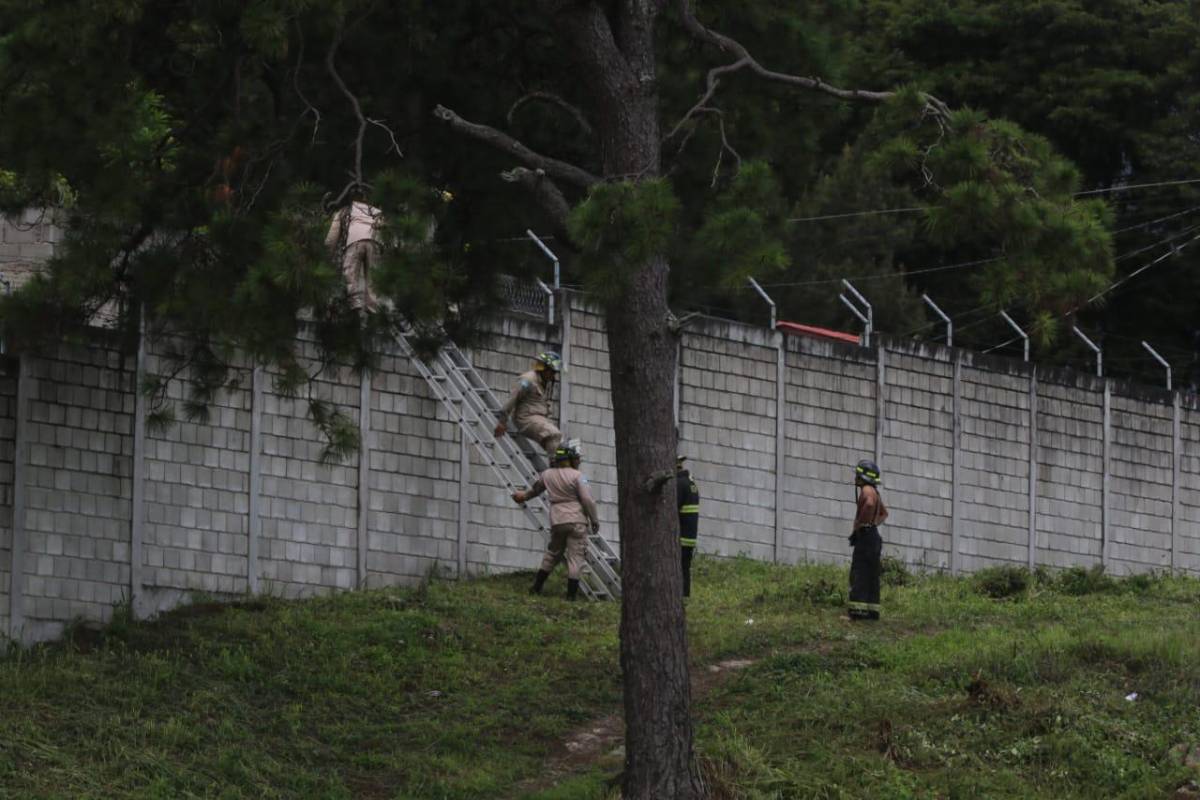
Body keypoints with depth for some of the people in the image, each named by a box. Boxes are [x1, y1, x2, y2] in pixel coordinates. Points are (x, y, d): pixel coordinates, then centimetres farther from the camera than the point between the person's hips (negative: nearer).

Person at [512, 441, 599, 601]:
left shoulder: (548, 475, 10)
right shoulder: (577, 476, -8)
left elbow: (535, 488, 29)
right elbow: (587, 500, -13)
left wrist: (524, 496, 51)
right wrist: (595, 520, -2)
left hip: (557, 521, 5)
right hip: (576, 521, -5)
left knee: (552, 554, 21)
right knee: (575, 557, -2)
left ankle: (536, 587, 24)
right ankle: (571, 594, -5)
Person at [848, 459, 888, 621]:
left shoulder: (867, 490, -11)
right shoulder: (874, 492, 20)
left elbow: (869, 504, -35)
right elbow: (884, 513, 36)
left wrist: (858, 525, -23)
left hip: (865, 535, -10)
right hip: (874, 536, 10)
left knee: (858, 574, -12)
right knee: (871, 576, 11)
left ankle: (857, 611, -19)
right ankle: (872, 611, 10)